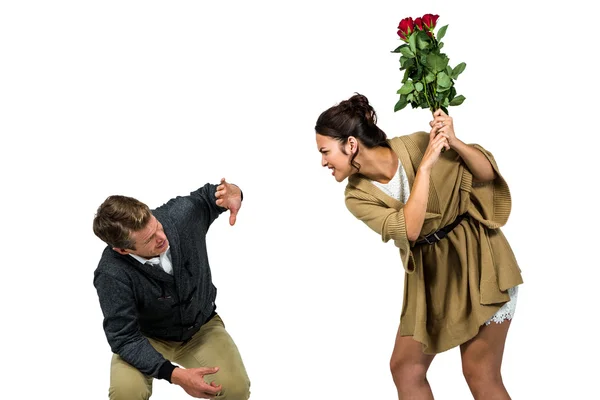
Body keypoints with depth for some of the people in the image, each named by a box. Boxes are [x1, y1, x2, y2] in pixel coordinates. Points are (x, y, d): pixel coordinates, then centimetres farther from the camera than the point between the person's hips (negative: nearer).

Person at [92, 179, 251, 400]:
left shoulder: (180, 214, -24)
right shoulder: (112, 274, -33)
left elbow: (209, 195, -2)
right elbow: (125, 338, -26)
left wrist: (233, 193, -28)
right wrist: (176, 375, -39)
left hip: (202, 327, 2)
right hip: (147, 338, -2)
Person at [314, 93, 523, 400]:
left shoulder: (418, 145, -17)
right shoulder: (358, 196, -9)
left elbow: (488, 174, -10)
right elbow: (407, 229, -25)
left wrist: (454, 143, -28)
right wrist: (425, 165, -30)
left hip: (477, 262, -4)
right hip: (431, 276, 5)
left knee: (480, 374, -5)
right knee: (404, 367, 4)